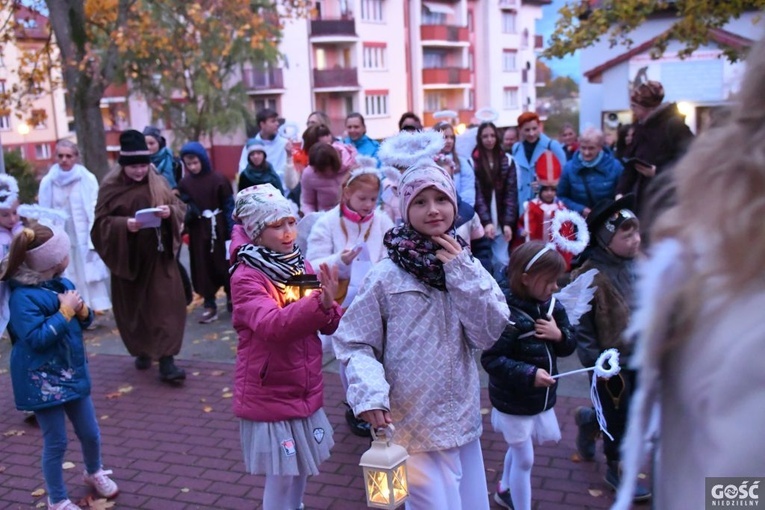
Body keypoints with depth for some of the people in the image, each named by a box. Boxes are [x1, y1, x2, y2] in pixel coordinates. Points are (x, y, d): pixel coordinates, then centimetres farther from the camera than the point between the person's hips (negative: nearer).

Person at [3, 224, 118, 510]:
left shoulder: (61, 284, 2)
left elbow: (85, 321, 11)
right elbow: (36, 339, -26)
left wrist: (81, 310, -11)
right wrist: (65, 311, -23)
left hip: (73, 372, 7)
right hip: (43, 381, -7)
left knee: (90, 433, 19)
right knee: (56, 444, 6)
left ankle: (93, 473, 47)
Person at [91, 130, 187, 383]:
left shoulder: (158, 183, 2)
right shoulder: (110, 187, -4)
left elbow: (181, 208, 5)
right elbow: (101, 222, -5)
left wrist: (170, 211, -18)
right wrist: (124, 224, -23)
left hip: (159, 255, 1)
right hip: (128, 256, -1)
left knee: (167, 304, -7)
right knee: (133, 306, 10)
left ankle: (166, 361, -5)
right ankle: (142, 352, 32)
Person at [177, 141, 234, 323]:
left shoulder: (218, 179, -8)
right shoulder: (184, 183, 0)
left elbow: (229, 206, -6)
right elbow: (182, 209, 5)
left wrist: (232, 231, -9)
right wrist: (183, 225, -12)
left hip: (218, 229, -3)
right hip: (198, 231, 3)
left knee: (224, 264, 8)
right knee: (203, 267, 6)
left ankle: (231, 298, 27)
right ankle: (210, 306, 14)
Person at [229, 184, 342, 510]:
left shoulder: (301, 268, 3)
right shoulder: (245, 278, -16)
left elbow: (330, 326, 1)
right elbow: (273, 324, -33)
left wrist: (330, 307, -21)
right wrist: (320, 302, -46)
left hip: (305, 393, 6)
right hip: (269, 398, -6)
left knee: (300, 471, 19)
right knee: (281, 479, 4)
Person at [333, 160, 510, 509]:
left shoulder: (468, 266, 2)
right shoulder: (387, 274, -14)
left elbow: (489, 335, -7)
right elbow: (353, 343, -9)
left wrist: (461, 272, -13)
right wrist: (370, 393, -24)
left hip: (463, 420, 5)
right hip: (414, 426, -5)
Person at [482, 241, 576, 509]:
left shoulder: (552, 306, -5)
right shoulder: (508, 314, -29)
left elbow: (568, 346, 4)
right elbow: (491, 359, -29)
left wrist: (559, 335, -18)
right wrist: (529, 374, -34)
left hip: (542, 398, 8)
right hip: (514, 403, -8)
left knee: (519, 449, 28)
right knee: (524, 459, 6)